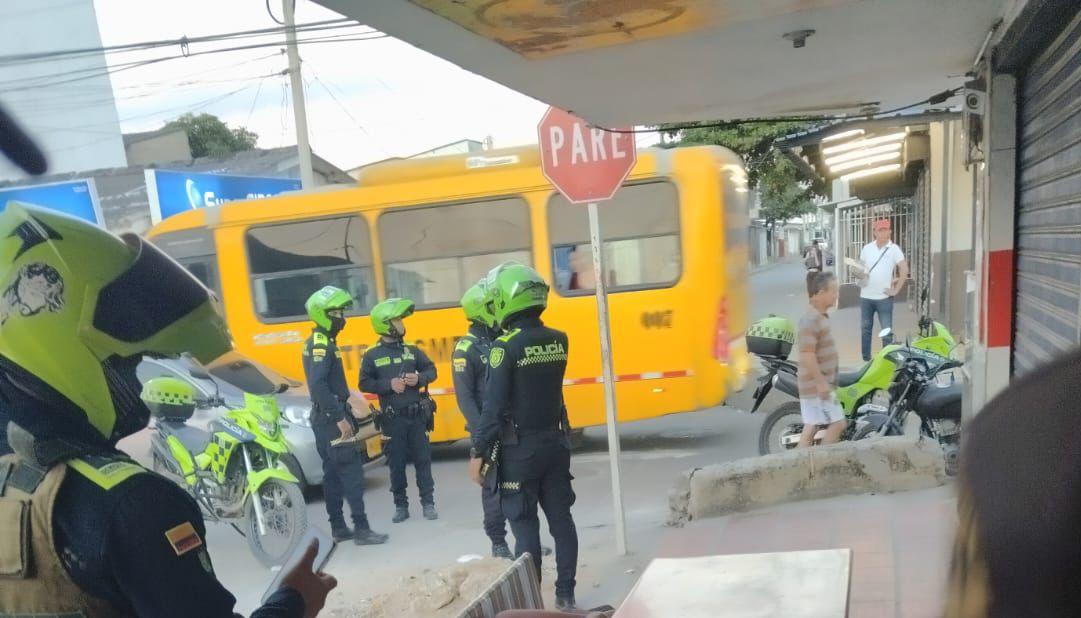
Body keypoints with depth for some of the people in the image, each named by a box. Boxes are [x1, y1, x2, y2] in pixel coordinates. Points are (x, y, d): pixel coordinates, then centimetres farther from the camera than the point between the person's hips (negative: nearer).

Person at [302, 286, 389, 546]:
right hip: (331, 418, -10)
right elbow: (318, 385, -27)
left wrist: (343, 408, 19)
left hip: (325, 417, 10)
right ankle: (361, 529, -6)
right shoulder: (321, 344, -17)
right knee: (352, 472, -8)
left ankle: (338, 527, 20)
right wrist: (340, 417, -27)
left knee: (333, 473, 13)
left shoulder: (319, 342, 14)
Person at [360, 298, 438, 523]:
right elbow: (364, 384, -6)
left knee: (422, 459, 6)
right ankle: (401, 506, 19)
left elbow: (431, 370, 10)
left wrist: (419, 378, -10)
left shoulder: (412, 350, 4)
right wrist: (389, 384, -18)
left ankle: (428, 503, 17)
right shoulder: (372, 355, -3)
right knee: (396, 462, 7)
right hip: (393, 419, -2)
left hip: (417, 415, 2)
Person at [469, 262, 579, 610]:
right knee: (561, 520, 13)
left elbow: (493, 406, -17)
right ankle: (565, 595, 24)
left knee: (525, 526, 4)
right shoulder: (558, 340, 0)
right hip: (555, 442, 6)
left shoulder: (506, 347, -17)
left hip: (520, 450, -5)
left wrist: (478, 453, -9)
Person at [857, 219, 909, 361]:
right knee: (865, 329, 11)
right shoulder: (867, 248, 6)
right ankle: (866, 360, 21)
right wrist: (860, 274, -8)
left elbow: (905, 270, -10)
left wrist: (896, 290, -12)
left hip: (884, 298, -4)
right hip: (866, 297, 4)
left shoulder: (894, 249, -6)